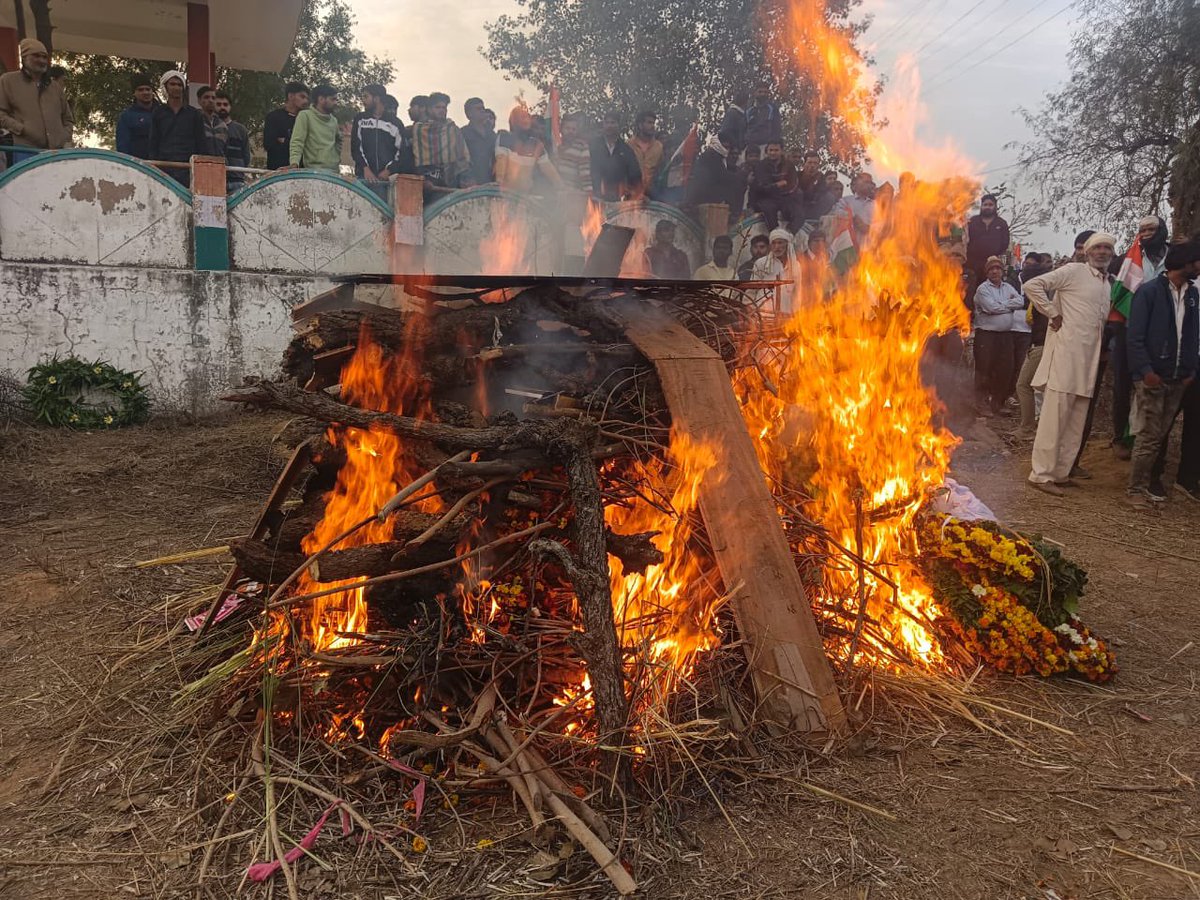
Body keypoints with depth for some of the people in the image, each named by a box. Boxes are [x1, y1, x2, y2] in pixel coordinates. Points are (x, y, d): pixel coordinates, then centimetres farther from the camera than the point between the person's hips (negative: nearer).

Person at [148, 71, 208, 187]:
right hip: (164, 167, 1)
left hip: (187, 168, -1)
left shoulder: (195, 114, 12)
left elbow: (202, 145, 10)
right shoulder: (158, 113, 15)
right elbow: (153, 144, 12)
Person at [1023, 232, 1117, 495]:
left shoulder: (1109, 283, 19)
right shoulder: (1073, 271, -2)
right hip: (1066, 352, -7)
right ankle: (1041, 474, -3)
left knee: (1076, 422, 9)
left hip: (1090, 360, 7)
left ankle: (1061, 472, 17)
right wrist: (1053, 314, -9)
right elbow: (1033, 286, -9)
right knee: (1055, 416, -8)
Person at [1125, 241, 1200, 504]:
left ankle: (1152, 481, 19)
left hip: (1178, 380, 5)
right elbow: (1135, 336, -9)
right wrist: (1146, 371, -14)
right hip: (1152, 376, -5)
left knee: (1161, 434, 10)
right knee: (1149, 435, -4)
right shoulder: (1149, 291, -6)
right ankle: (1136, 488, 3)